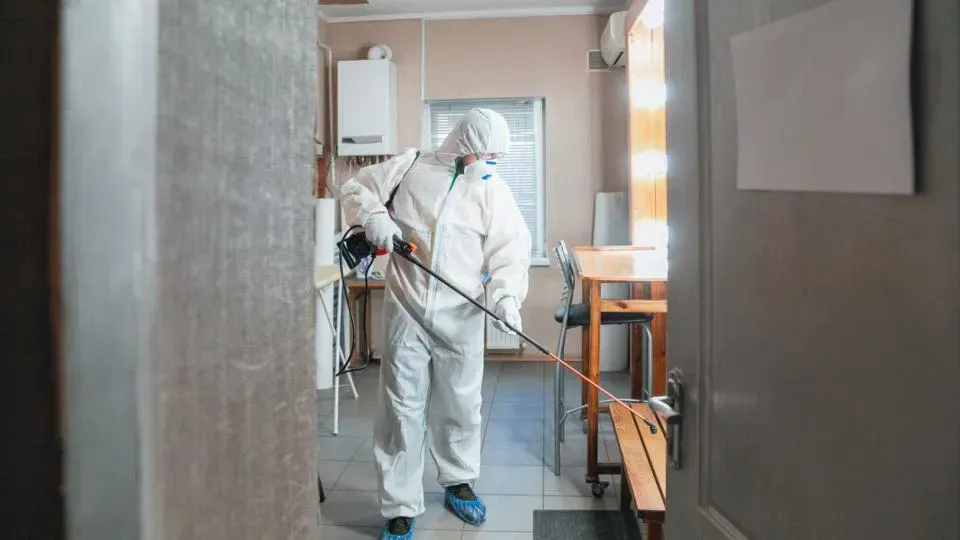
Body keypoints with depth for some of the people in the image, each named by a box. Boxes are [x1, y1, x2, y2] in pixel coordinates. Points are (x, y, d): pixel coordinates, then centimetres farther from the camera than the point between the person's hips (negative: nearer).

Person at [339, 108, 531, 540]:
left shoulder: (494, 191, 4)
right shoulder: (411, 167, 2)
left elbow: (509, 253, -3)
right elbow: (355, 188, 11)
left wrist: (506, 294, -20)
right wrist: (374, 216, -9)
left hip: (461, 316, 2)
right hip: (407, 311, -1)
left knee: (461, 405, 13)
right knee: (402, 408, 2)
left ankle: (458, 483, 36)